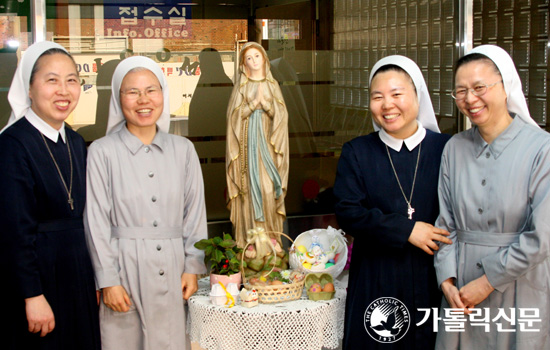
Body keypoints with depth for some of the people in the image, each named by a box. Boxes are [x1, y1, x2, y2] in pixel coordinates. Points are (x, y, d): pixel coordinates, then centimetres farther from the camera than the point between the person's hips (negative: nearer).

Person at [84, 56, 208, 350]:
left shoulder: (183, 149, 7)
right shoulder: (102, 152, -3)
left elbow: (195, 212, 9)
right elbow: (97, 221, -4)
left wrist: (193, 267, 3)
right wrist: (108, 280, -7)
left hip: (172, 267, 3)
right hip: (125, 267, -2)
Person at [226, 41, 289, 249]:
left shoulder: (272, 85, 12)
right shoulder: (241, 86, 7)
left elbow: (281, 114, 5)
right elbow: (235, 114, -2)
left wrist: (265, 102, -10)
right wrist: (254, 102, -11)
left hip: (268, 143, 1)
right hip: (247, 144, -1)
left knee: (269, 187, -4)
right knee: (250, 187, -7)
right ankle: (248, 240, -2)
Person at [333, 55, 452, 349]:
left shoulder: (446, 149, -1)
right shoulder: (356, 152, 2)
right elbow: (347, 212, -7)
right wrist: (406, 230, -15)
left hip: (432, 280, 0)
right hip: (374, 282, 0)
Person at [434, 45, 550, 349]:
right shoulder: (455, 148, 2)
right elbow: (446, 223, 4)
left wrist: (488, 282, -13)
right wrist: (447, 278, -7)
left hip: (519, 287, -3)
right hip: (461, 289, 4)